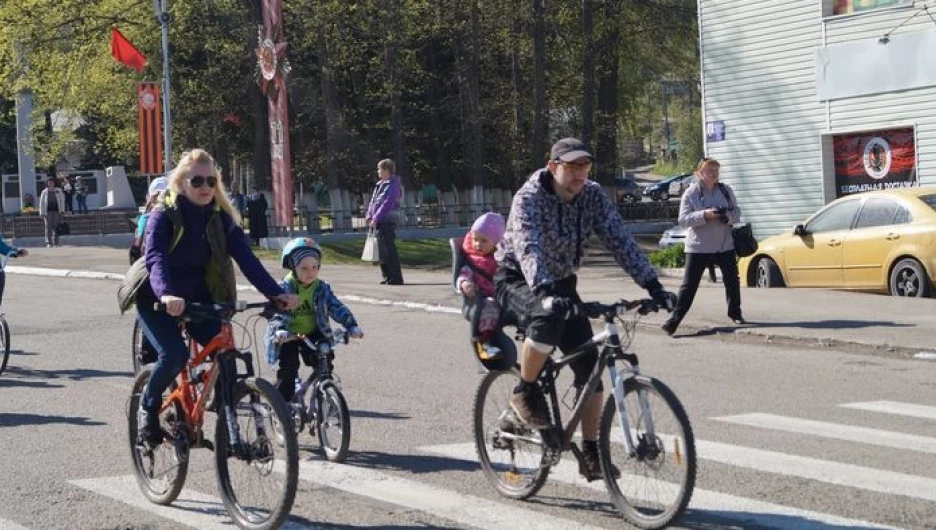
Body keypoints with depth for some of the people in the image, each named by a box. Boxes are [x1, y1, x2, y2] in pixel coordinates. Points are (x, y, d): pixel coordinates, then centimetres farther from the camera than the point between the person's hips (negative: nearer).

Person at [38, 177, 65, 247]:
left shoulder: (58, 191, 5)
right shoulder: (44, 192, 4)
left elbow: (62, 200, 8)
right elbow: (41, 203, 6)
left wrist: (61, 210, 0)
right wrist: (42, 213, 0)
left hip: (56, 211, 1)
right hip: (48, 211, -1)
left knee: (56, 227, 1)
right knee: (48, 227, -5)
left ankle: (55, 243, 6)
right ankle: (48, 243, -3)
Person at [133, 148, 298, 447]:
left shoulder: (220, 219, -4)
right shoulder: (164, 216, -15)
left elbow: (246, 258, -14)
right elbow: (155, 258, -32)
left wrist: (276, 293, -29)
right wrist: (166, 294, -52)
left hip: (198, 299, 4)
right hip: (158, 302, -4)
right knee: (175, 354, -27)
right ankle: (149, 407, 2)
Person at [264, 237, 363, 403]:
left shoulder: (321, 288, -4)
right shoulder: (285, 288, -14)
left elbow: (336, 307, -13)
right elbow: (278, 311, -27)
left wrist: (351, 325, -29)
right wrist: (280, 329, -47)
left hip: (313, 334, 3)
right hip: (288, 336, -3)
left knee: (324, 364, -11)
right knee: (288, 368, -17)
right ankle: (283, 401, -3)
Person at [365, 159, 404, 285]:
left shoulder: (393, 185, -11)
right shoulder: (380, 184, 17)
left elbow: (387, 204, -18)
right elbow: (373, 201, 17)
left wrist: (376, 219, -20)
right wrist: (369, 217, 4)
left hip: (388, 221, -9)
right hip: (379, 222, 9)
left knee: (389, 249, -10)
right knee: (382, 250, 12)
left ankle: (396, 278, -8)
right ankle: (387, 276, 21)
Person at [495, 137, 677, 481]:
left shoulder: (593, 197, -8)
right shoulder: (529, 198, -23)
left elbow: (620, 240, -13)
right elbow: (528, 248, -37)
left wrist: (652, 285, -24)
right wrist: (545, 293, -54)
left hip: (560, 285, 5)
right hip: (518, 283, -5)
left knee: (589, 365, -8)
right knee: (549, 317, -38)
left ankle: (591, 452, 2)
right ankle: (525, 391, -14)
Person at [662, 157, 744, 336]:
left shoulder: (726, 190, 4)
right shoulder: (691, 193, -6)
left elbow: (737, 212, 8)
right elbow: (683, 219, -13)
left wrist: (728, 216, -16)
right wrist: (705, 215, -26)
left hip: (725, 246, 4)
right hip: (698, 247, -4)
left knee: (732, 281, 14)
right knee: (689, 285, -6)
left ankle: (735, 313, 33)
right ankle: (675, 319, -5)